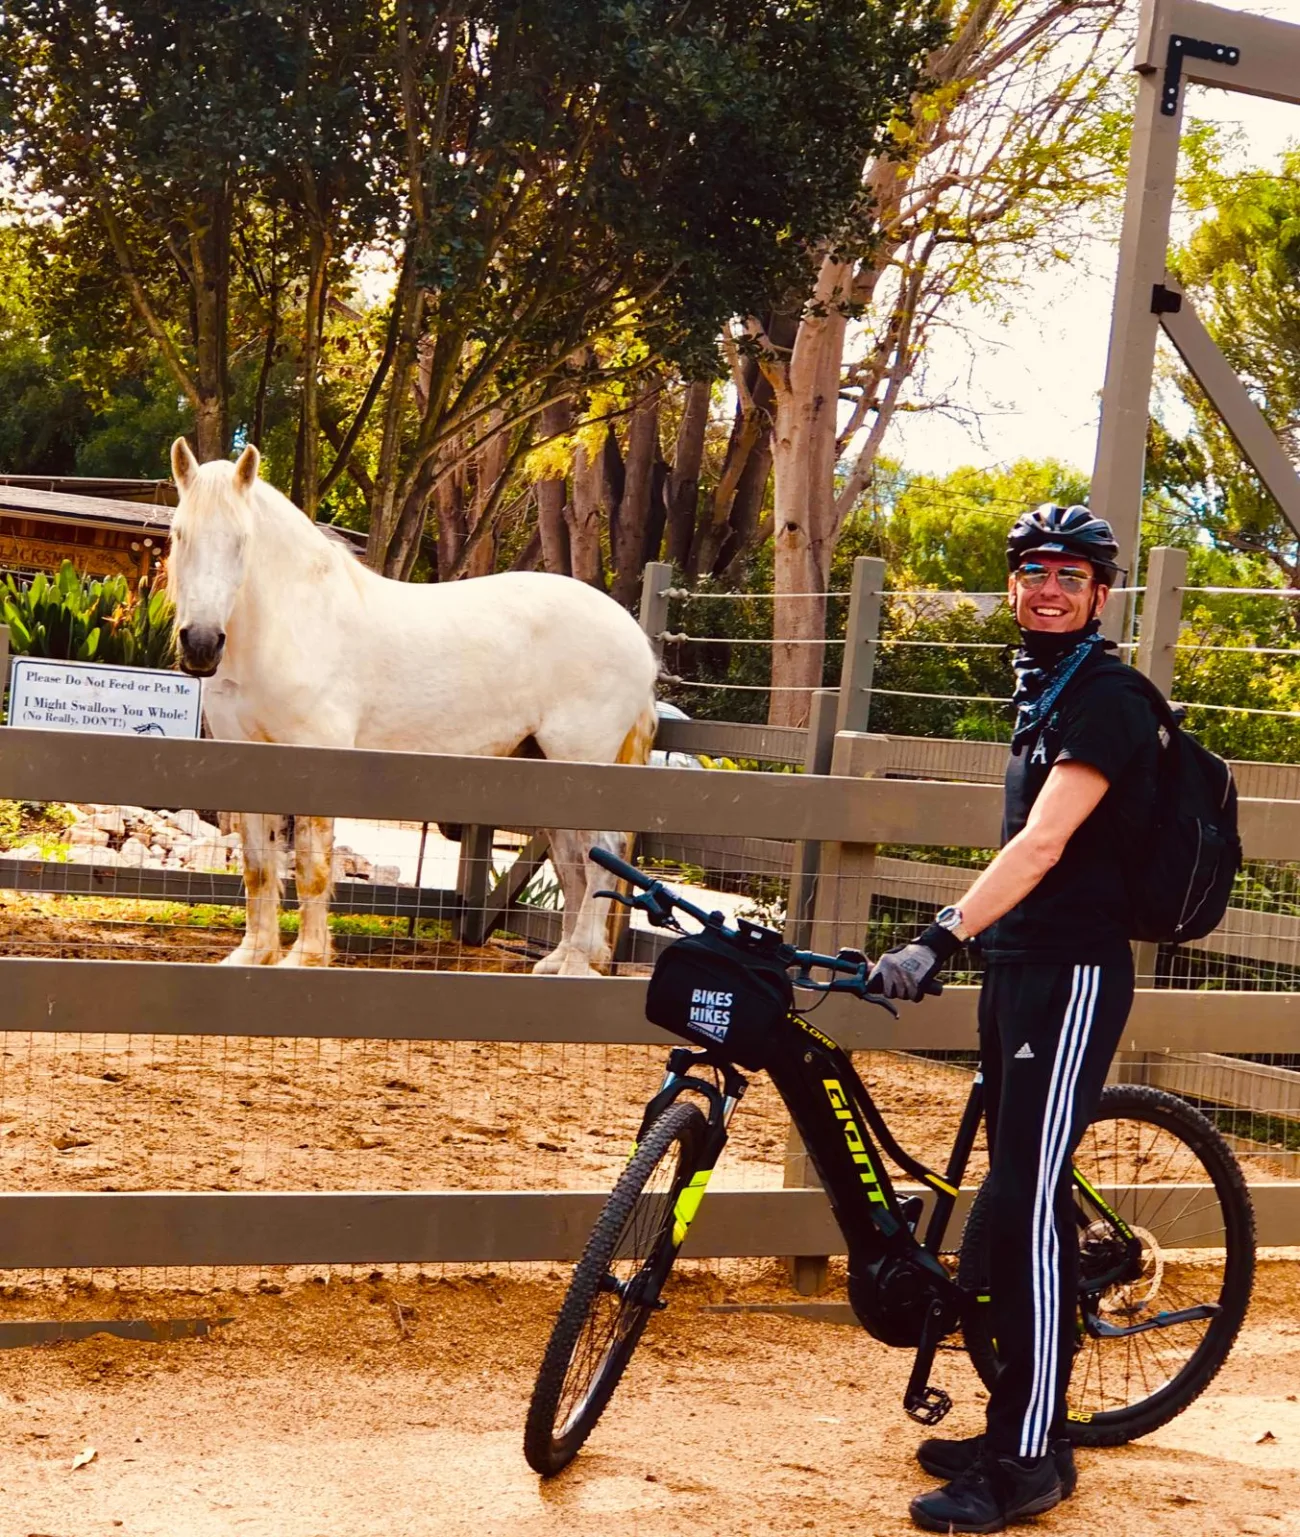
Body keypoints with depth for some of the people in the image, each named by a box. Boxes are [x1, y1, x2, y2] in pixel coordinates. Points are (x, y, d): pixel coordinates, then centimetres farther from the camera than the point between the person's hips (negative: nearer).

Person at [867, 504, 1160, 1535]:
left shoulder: (1106, 700, -13)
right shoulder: (1047, 691, 17)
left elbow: (1043, 843, -25)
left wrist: (941, 939, -33)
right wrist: (969, 943, 28)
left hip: (1073, 975, -10)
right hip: (1020, 968, 10)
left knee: (1032, 1207, -12)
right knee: (1018, 1204, 12)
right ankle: (1022, 1431, 20)